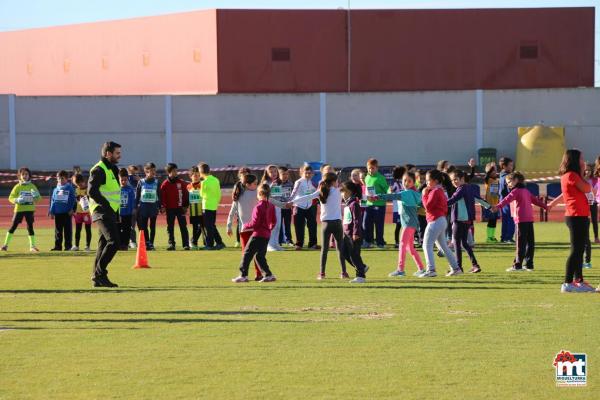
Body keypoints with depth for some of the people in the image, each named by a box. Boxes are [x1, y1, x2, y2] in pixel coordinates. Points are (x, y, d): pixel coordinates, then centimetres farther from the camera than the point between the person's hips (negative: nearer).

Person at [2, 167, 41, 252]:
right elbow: (11, 197, -3)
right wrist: (17, 200, -22)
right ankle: (6, 244, 3)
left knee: (30, 227, 1)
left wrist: (36, 196, -18)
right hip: (19, 209, -1)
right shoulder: (18, 187, 1)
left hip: (29, 209, 1)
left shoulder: (32, 186, 5)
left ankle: (32, 246, 6)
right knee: (13, 226, -2)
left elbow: (38, 199, 5)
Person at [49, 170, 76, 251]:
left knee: (67, 229, 0)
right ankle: (58, 246, 10)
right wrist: (51, 212, 6)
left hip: (67, 212, -4)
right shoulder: (56, 189, 11)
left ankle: (68, 245, 4)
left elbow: (72, 199, -2)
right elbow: (52, 201, 12)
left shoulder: (70, 188, 1)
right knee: (58, 230, 6)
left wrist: (71, 209, -11)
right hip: (57, 212, 4)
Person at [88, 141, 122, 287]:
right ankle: (99, 273, -15)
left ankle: (98, 279, 14)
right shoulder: (99, 170, -11)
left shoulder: (112, 169, 20)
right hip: (103, 213, -10)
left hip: (111, 214, 10)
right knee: (113, 242, -19)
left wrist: (116, 211, 16)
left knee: (104, 244, 10)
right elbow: (92, 191, -21)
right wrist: (107, 205, -21)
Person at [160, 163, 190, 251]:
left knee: (183, 227, -1)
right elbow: (162, 196, 1)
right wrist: (163, 206, -8)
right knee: (170, 228, 4)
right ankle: (171, 244, 9)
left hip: (180, 208, 0)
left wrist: (185, 206, 2)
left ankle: (186, 244, 0)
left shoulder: (181, 182, 4)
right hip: (170, 209, 0)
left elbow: (186, 194, 6)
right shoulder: (165, 184, 1)